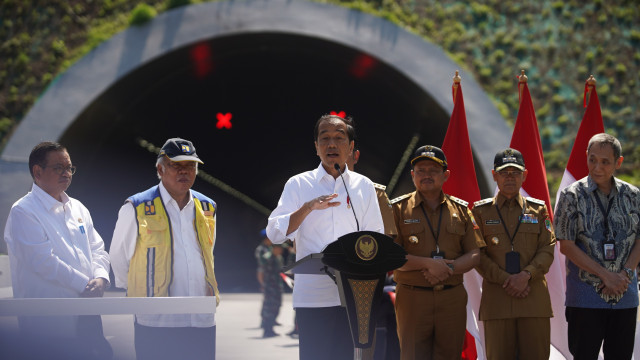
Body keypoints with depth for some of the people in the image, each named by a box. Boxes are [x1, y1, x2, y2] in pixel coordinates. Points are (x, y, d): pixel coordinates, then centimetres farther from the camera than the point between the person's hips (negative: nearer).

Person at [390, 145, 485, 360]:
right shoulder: (398, 209, 2)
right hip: (412, 299, -3)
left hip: (453, 299, 3)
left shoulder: (460, 209, 11)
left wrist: (448, 268, -13)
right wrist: (428, 264, -17)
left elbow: (474, 255, 7)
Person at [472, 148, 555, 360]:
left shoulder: (538, 209, 12)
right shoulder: (481, 211, 8)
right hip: (496, 299, -1)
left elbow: (547, 249, 4)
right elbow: (477, 255, 1)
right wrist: (505, 279, -11)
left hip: (534, 297, 1)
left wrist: (526, 275, -13)